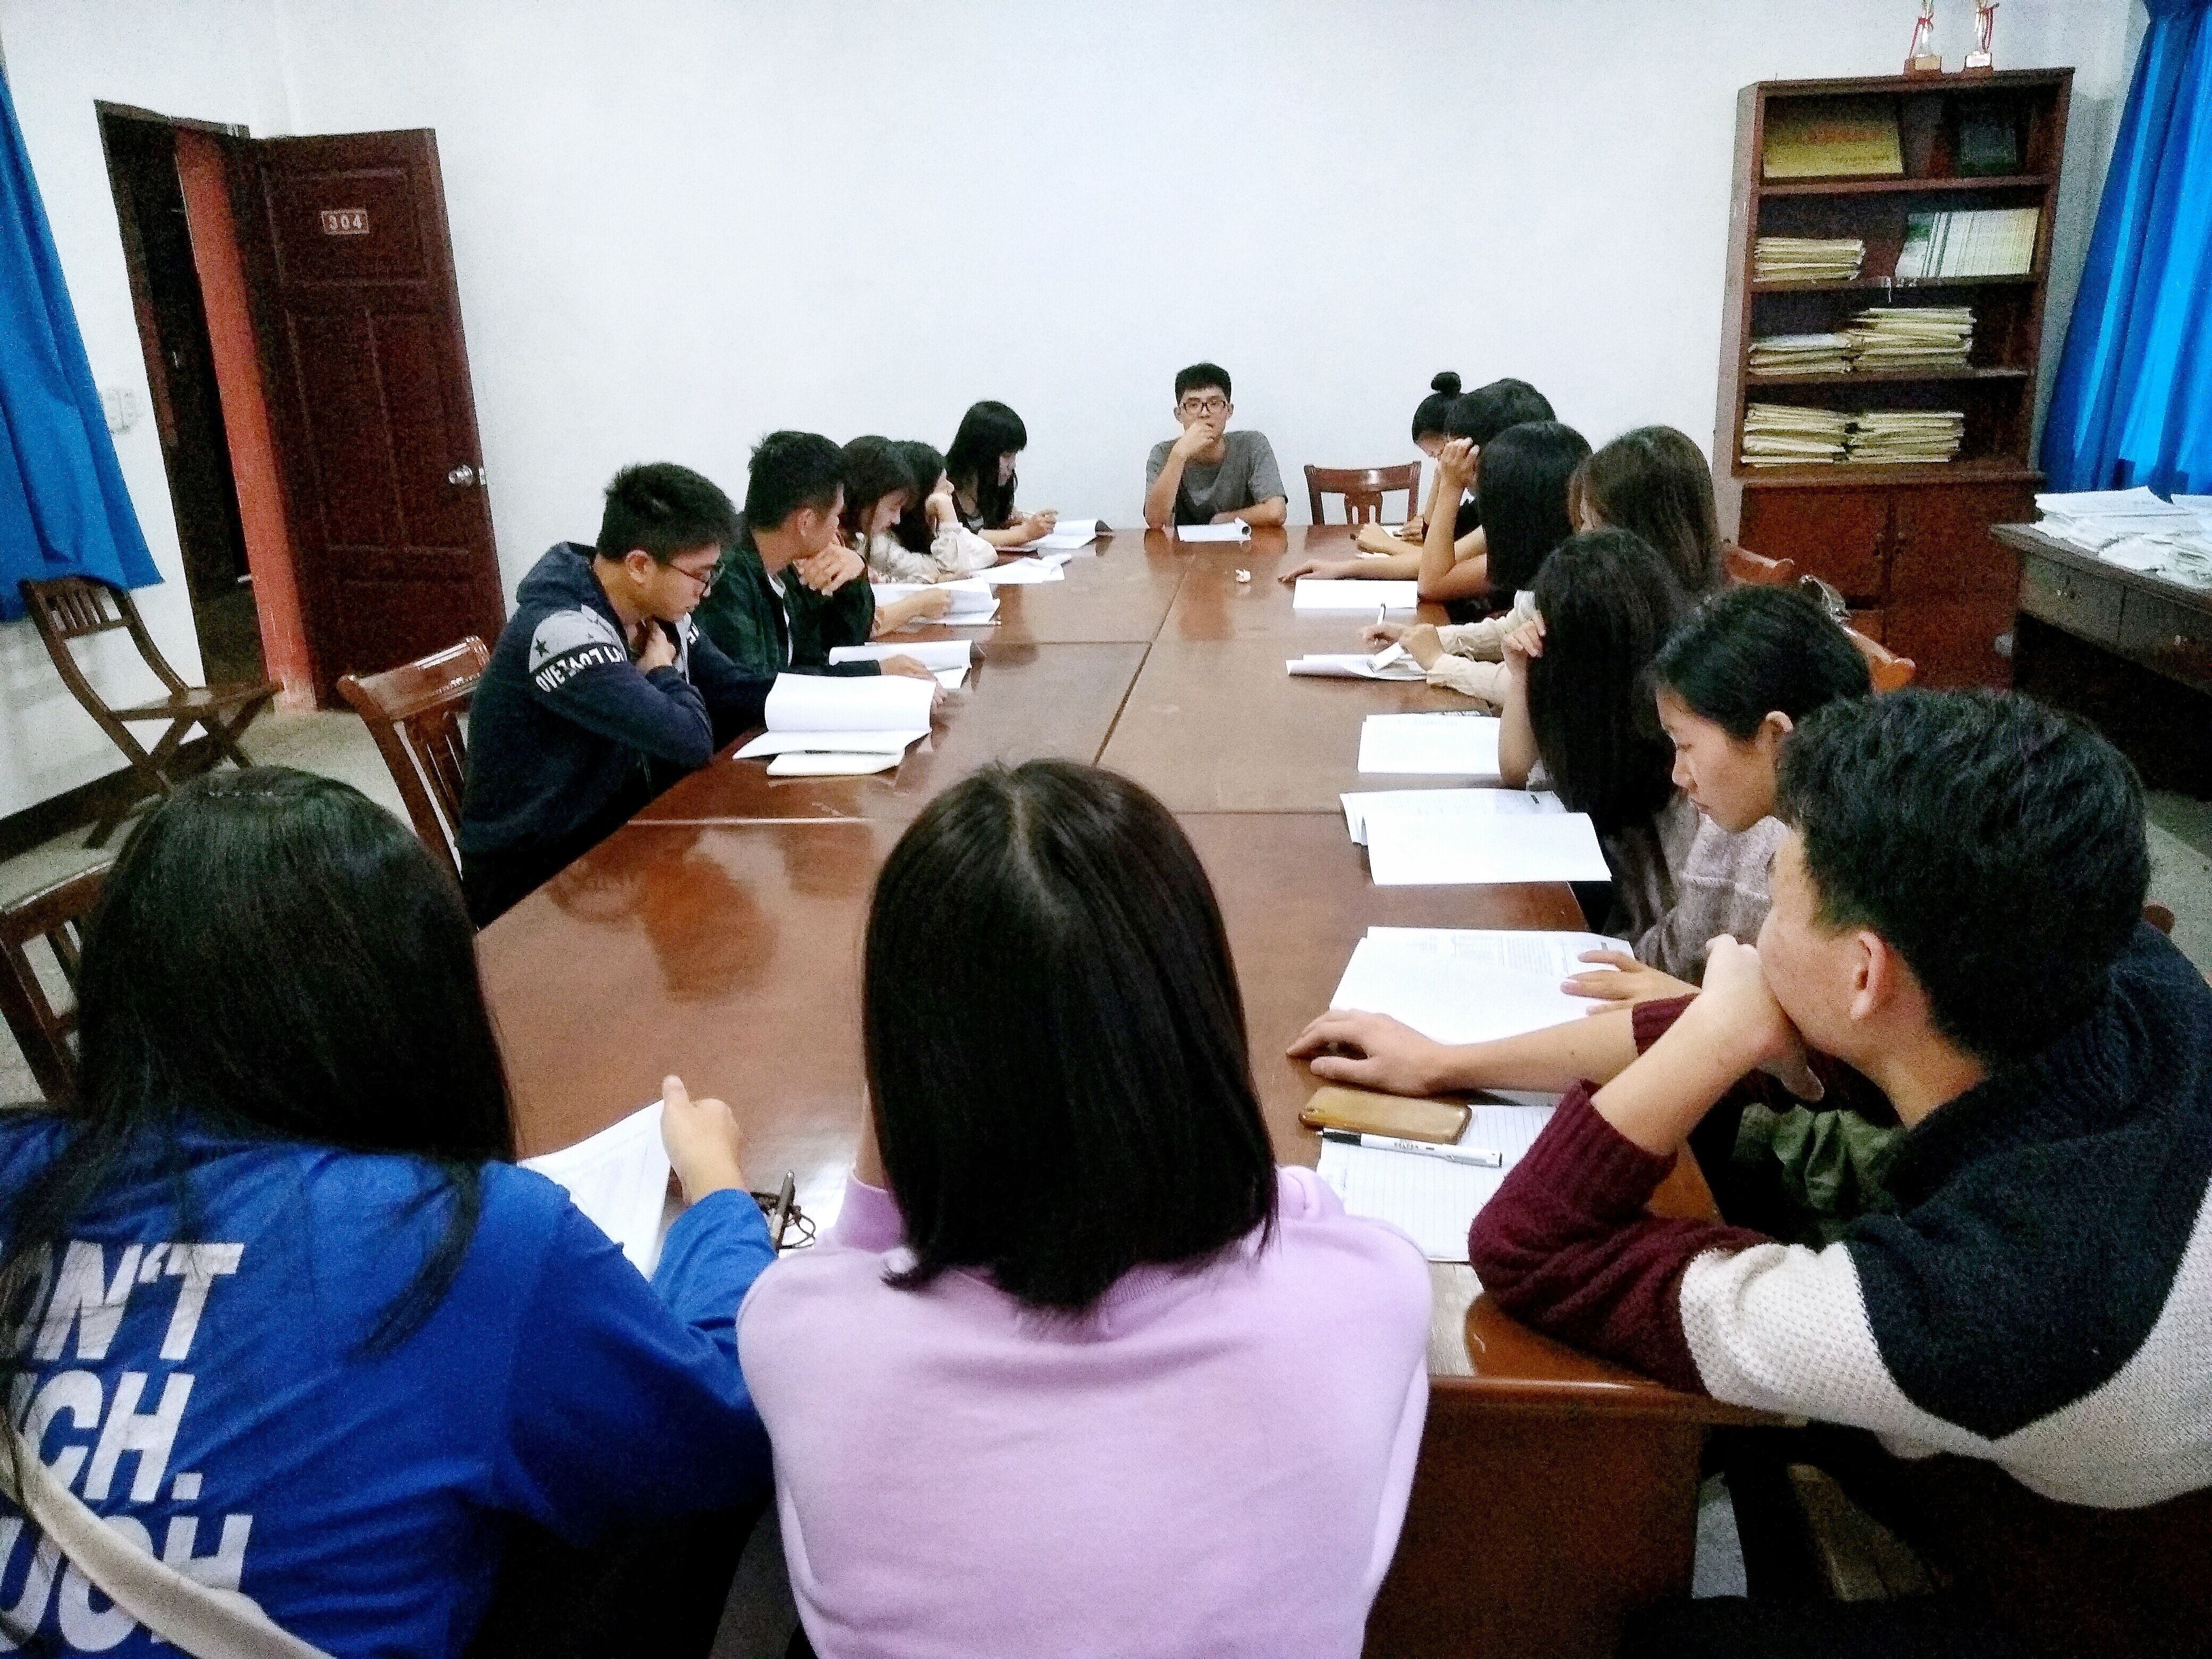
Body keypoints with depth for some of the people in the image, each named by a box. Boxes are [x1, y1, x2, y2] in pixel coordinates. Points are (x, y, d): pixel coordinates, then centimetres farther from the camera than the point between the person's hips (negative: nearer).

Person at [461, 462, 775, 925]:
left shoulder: (654, 613, -1)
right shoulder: (562, 632, -27)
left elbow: (732, 690, 3)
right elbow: (690, 741, -31)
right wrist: (661, 672, -11)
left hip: (614, 835, 7)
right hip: (534, 876, -7)